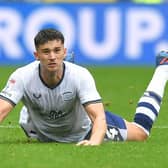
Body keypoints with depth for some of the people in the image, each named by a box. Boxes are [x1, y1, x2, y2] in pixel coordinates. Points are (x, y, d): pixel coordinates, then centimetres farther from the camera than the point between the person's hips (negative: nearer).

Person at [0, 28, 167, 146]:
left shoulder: (80, 75, -37)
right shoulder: (23, 77, -36)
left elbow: (99, 117, -45)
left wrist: (94, 142, -67)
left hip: (83, 131, -1)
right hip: (42, 135, 2)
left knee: (141, 132, 12)